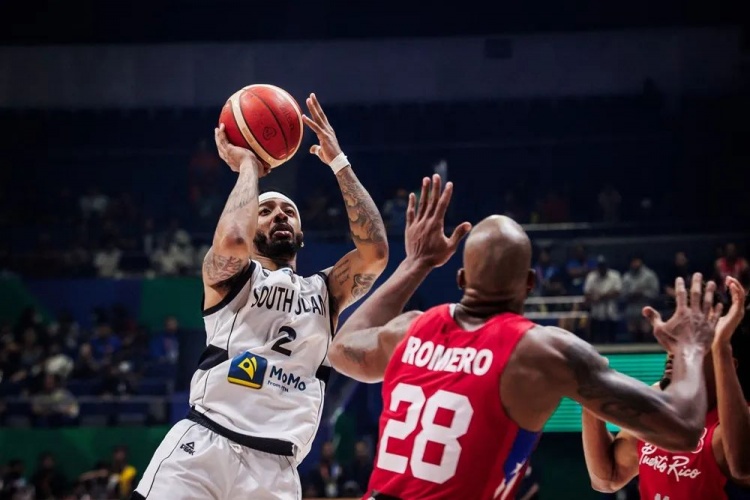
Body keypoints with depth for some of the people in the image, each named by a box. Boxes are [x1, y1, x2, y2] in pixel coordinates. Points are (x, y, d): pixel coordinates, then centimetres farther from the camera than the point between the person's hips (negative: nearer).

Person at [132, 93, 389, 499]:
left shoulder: (325, 291, 21)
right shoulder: (228, 274, 11)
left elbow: (375, 252, 3)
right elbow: (232, 241, -14)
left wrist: (338, 162, 7)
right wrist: (247, 165, 2)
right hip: (203, 447, -3)